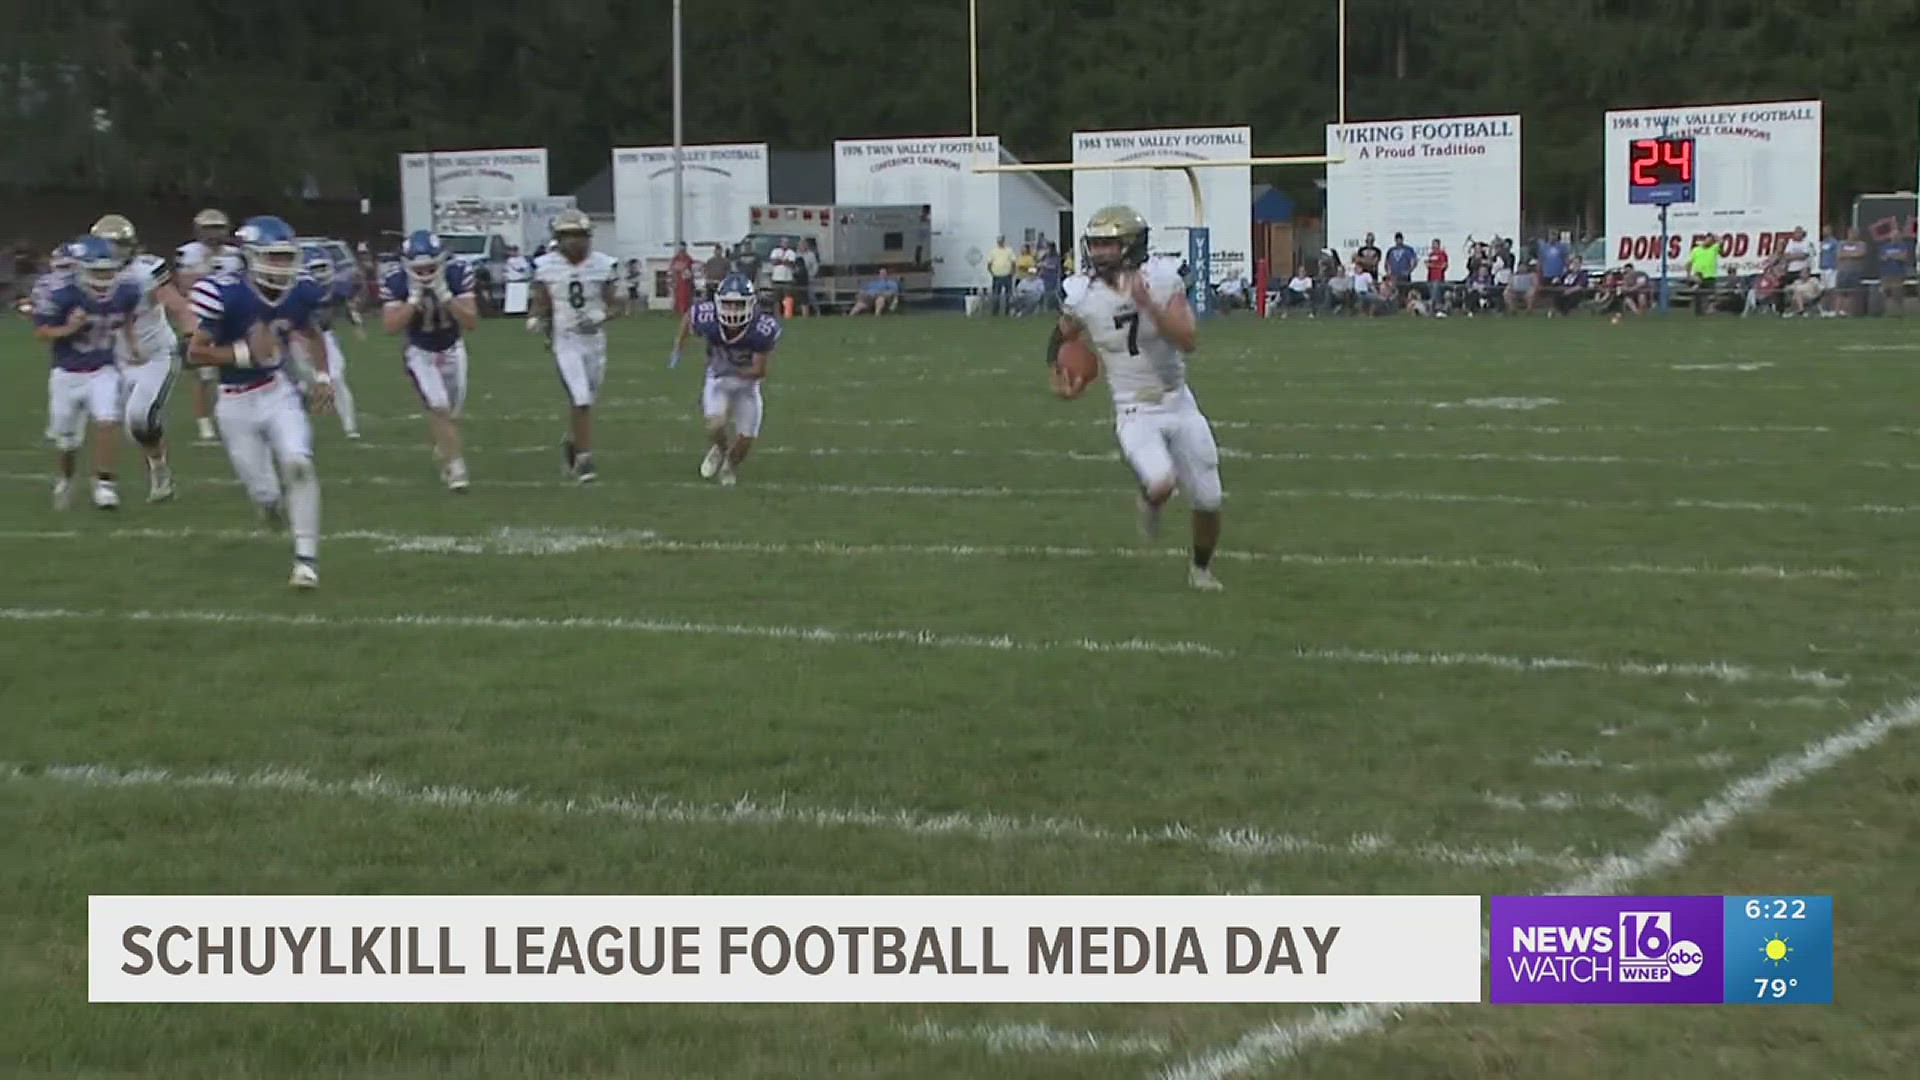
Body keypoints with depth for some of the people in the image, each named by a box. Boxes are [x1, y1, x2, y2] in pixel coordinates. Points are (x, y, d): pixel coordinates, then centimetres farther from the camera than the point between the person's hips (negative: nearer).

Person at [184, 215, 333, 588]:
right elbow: (195, 352, -14)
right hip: (237, 403, -2)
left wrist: (323, 376, 6)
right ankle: (270, 500, 45)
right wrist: (244, 353, -26)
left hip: (279, 392, 2)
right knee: (265, 494, 3)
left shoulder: (300, 293, -7)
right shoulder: (226, 294, -21)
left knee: (298, 464, -21)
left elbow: (311, 334, 16)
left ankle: (307, 559, -12)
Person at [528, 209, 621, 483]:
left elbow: (615, 306, 0)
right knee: (580, 400, -14)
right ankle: (584, 459, -7)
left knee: (584, 401, 13)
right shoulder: (546, 267, -4)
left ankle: (571, 442, 41)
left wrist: (599, 318, -19)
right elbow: (541, 304, 6)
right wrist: (537, 320, -15)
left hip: (594, 342, 2)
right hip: (565, 343, -2)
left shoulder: (603, 265, -4)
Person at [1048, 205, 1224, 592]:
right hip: (1135, 413, -1)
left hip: (1179, 404, 1)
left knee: (1208, 502, 5)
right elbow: (1062, 339, 12)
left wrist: (1148, 304, -32)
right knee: (1161, 484, -28)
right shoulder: (1082, 295, -9)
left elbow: (1188, 341, -23)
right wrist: (1058, 377, -3)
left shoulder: (1161, 280, -12)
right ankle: (1151, 502, 10)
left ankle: (1201, 567, 34)